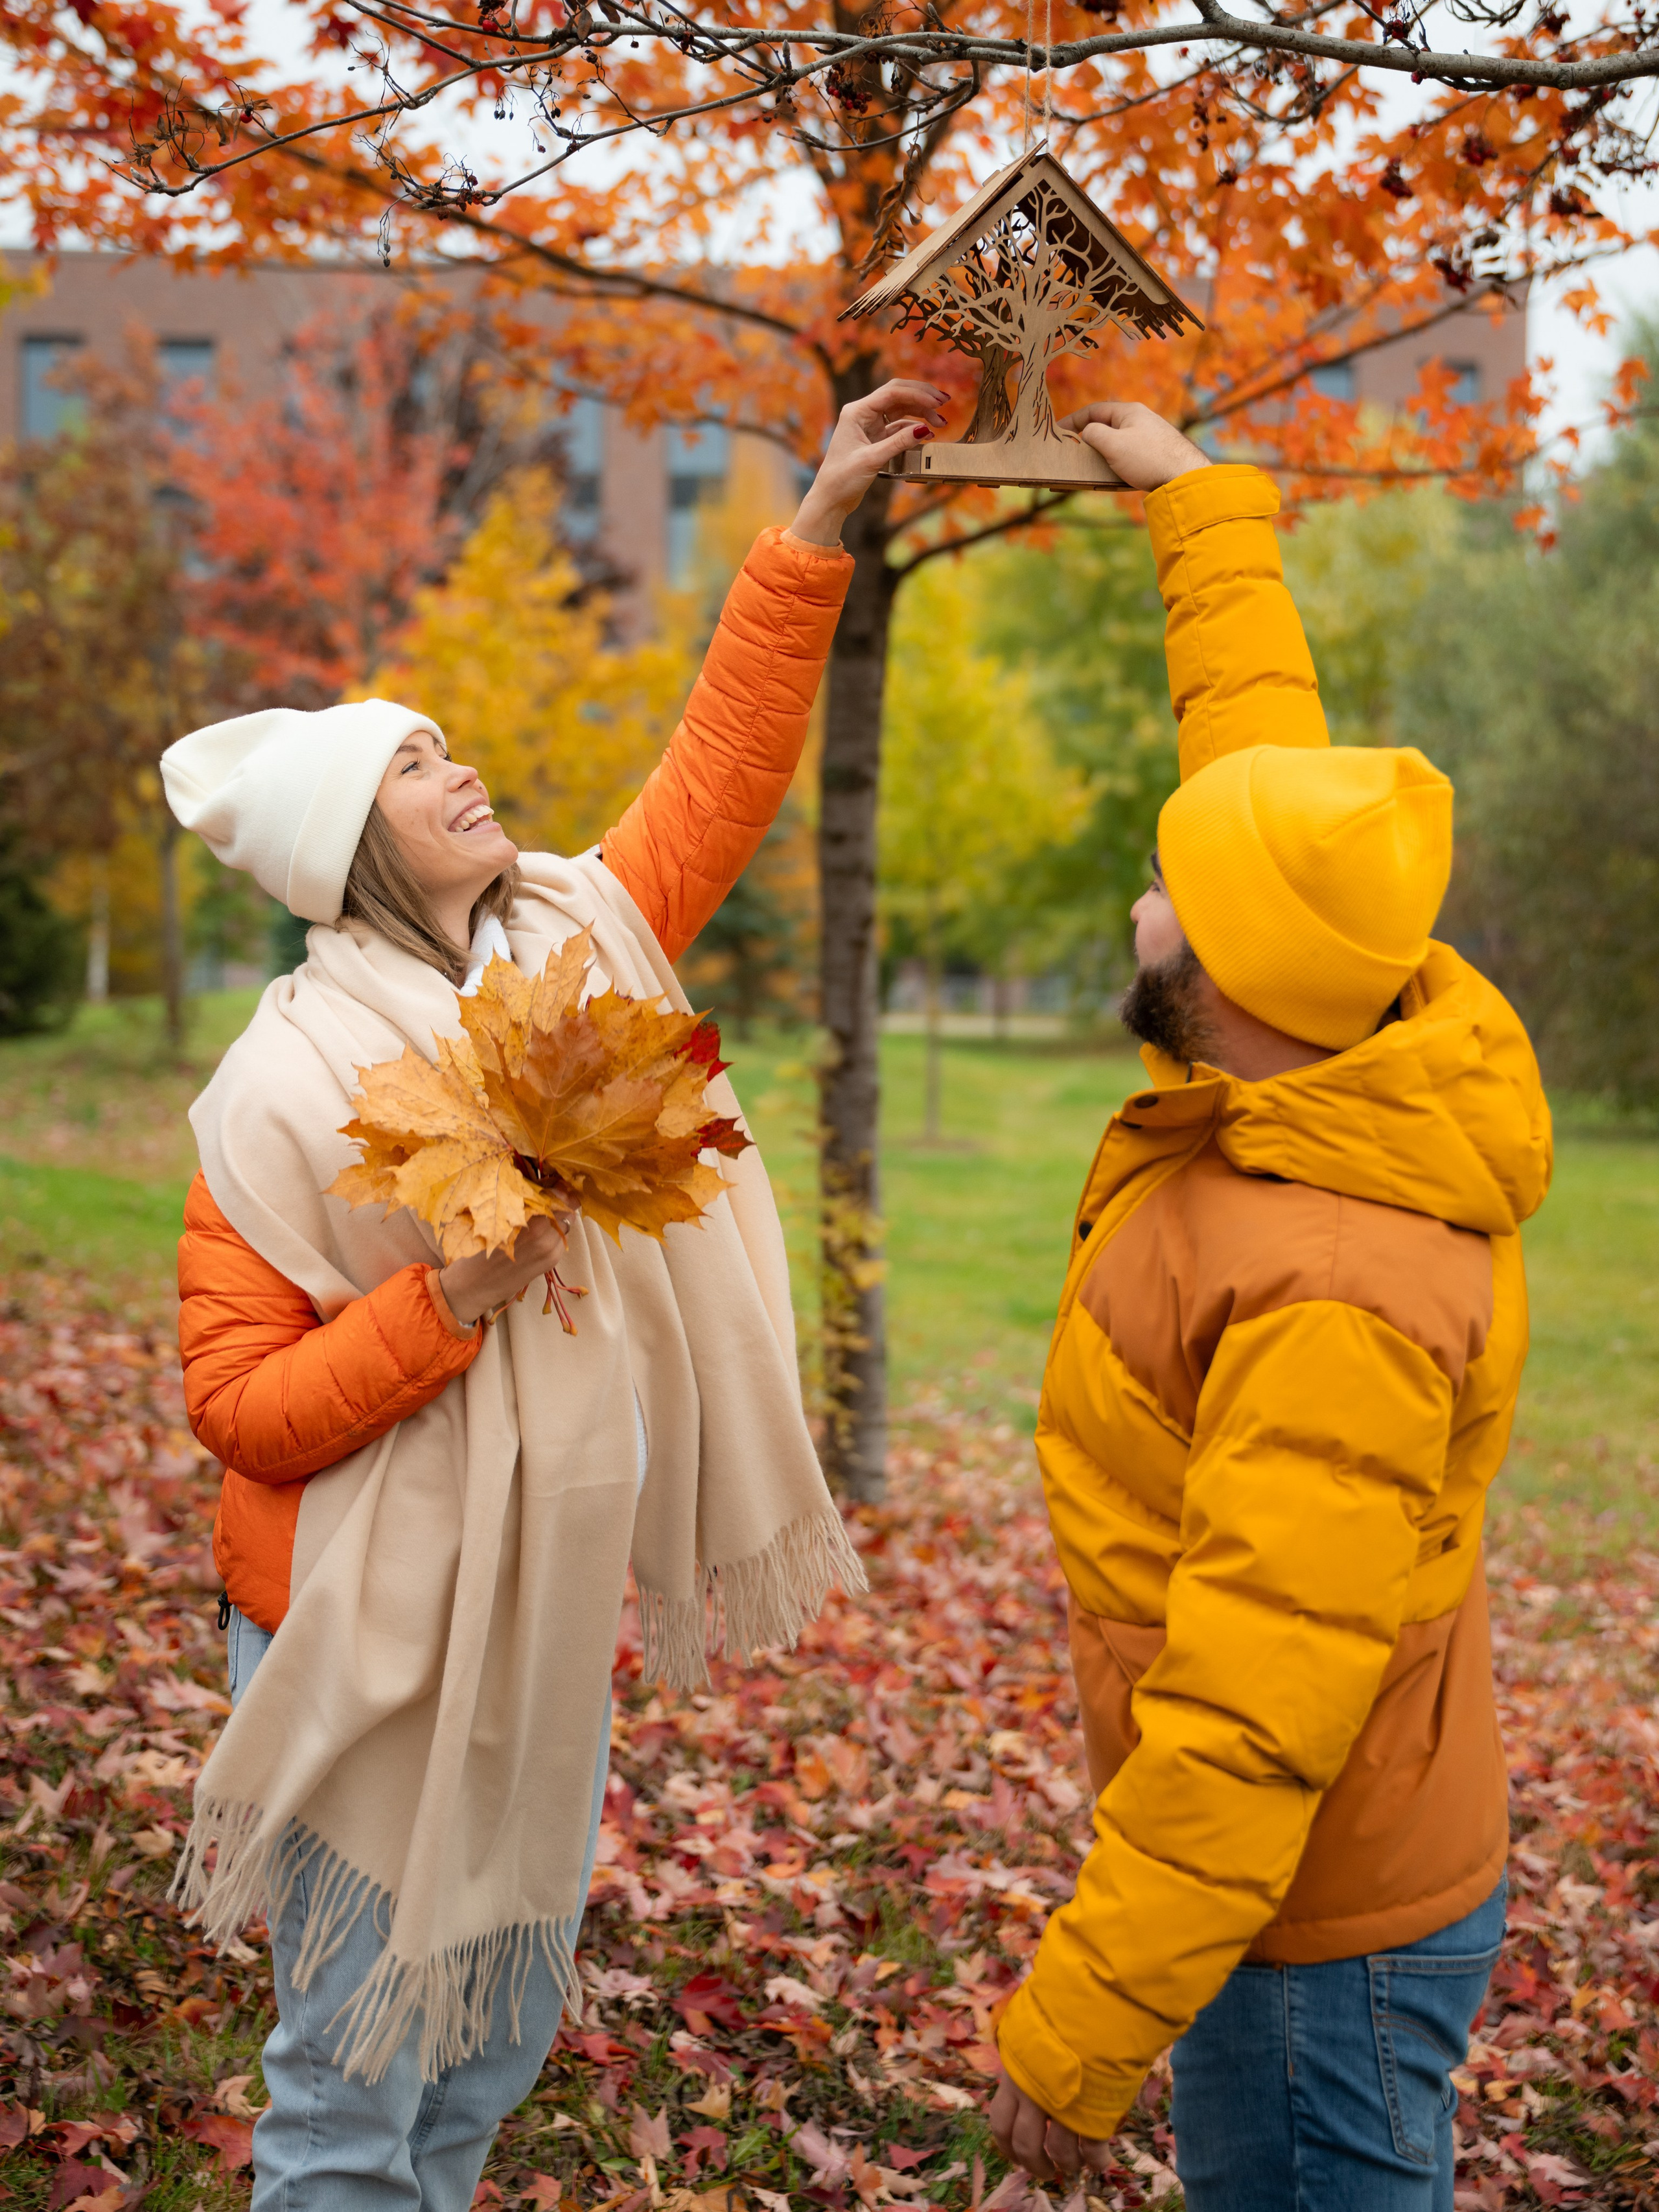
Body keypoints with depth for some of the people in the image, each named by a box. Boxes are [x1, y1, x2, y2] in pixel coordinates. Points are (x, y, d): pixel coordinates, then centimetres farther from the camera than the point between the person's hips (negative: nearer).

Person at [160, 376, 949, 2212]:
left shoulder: (579, 945, 0)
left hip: (553, 1612, 6)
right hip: (377, 1634, -6)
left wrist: (819, 521, 0)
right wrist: (449, 1298, -29)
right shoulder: (289, 1086, -17)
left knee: (496, 2052, 21)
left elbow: (722, 770, 5)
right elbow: (239, 1408, -16)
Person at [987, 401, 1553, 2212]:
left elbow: (1252, 1733, -31)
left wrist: (1074, 2040, -24)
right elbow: (1266, 735, 9)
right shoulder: (1345, 1049, -7)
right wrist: (1198, 503, 20)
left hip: (1321, 1934, -9)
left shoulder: (1335, 1309, -33)